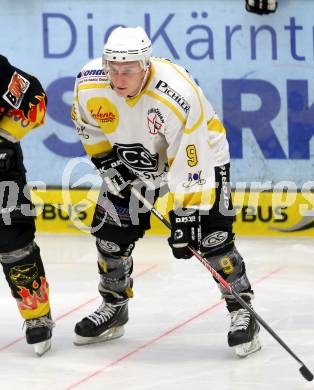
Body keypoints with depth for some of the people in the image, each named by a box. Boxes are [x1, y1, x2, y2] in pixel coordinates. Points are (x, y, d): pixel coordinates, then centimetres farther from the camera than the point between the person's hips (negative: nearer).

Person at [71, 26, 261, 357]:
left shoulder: (177, 97, -39)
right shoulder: (89, 82, -23)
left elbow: (189, 165, -34)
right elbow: (87, 124, 0)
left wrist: (185, 215, -33)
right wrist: (106, 161, -8)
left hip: (199, 154, -5)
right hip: (134, 161, 5)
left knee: (211, 236, -17)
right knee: (111, 231, 3)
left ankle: (242, 312, -4)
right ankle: (113, 308, 25)